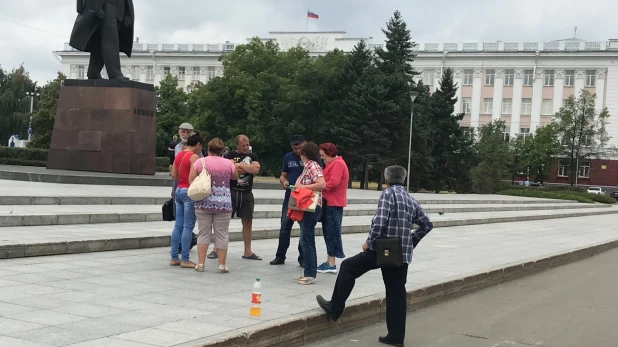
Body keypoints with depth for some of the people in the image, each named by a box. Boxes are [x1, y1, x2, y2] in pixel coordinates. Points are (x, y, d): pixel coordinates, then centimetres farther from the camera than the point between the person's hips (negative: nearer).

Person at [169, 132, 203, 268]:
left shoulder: (179, 155, 12)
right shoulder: (194, 157, -11)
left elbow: (173, 175, 13)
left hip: (179, 190, 8)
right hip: (189, 192, -8)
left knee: (178, 225, 11)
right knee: (188, 227, -4)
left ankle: (174, 257, 14)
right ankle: (185, 260, -2)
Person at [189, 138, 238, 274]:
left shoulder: (200, 162, -2)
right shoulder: (228, 163, 0)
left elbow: (191, 181, -2)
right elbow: (235, 177, 18)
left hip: (204, 202, 0)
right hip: (223, 203, 0)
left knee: (203, 233, 8)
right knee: (222, 234, 5)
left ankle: (201, 264, 7)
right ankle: (222, 265, 6)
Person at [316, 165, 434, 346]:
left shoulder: (388, 194, -7)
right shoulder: (411, 199, 15)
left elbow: (379, 221, -19)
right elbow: (427, 224, 19)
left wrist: (369, 242, -8)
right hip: (403, 253, 7)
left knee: (348, 267, 11)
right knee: (396, 293, 11)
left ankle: (335, 309, 15)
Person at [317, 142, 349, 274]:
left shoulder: (338, 164, -13)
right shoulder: (332, 164, 19)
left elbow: (333, 183, -22)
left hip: (334, 203, -10)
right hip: (329, 202, 10)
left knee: (332, 232, -8)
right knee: (328, 232, 11)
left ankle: (331, 264, -6)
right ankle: (330, 262, 16)